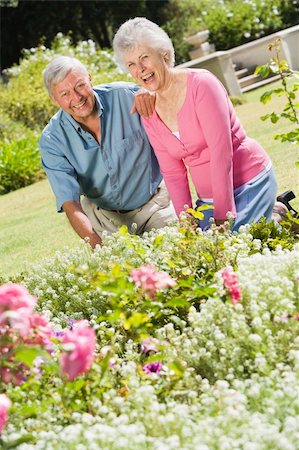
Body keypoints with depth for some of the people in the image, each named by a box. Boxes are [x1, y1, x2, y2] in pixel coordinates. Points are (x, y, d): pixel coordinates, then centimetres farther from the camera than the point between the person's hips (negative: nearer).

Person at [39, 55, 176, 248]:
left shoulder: (126, 96, -17)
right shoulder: (52, 141, -14)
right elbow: (70, 204, -19)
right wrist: (98, 247, -35)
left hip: (155, 204, -1)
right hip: (104, 216, 1)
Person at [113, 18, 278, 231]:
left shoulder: (201, 84, -17)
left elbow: (222, 152, -22)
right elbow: (173, 172, 5)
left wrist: (223, 216, -24)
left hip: (249, 182, -7)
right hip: (208, 196, 7)